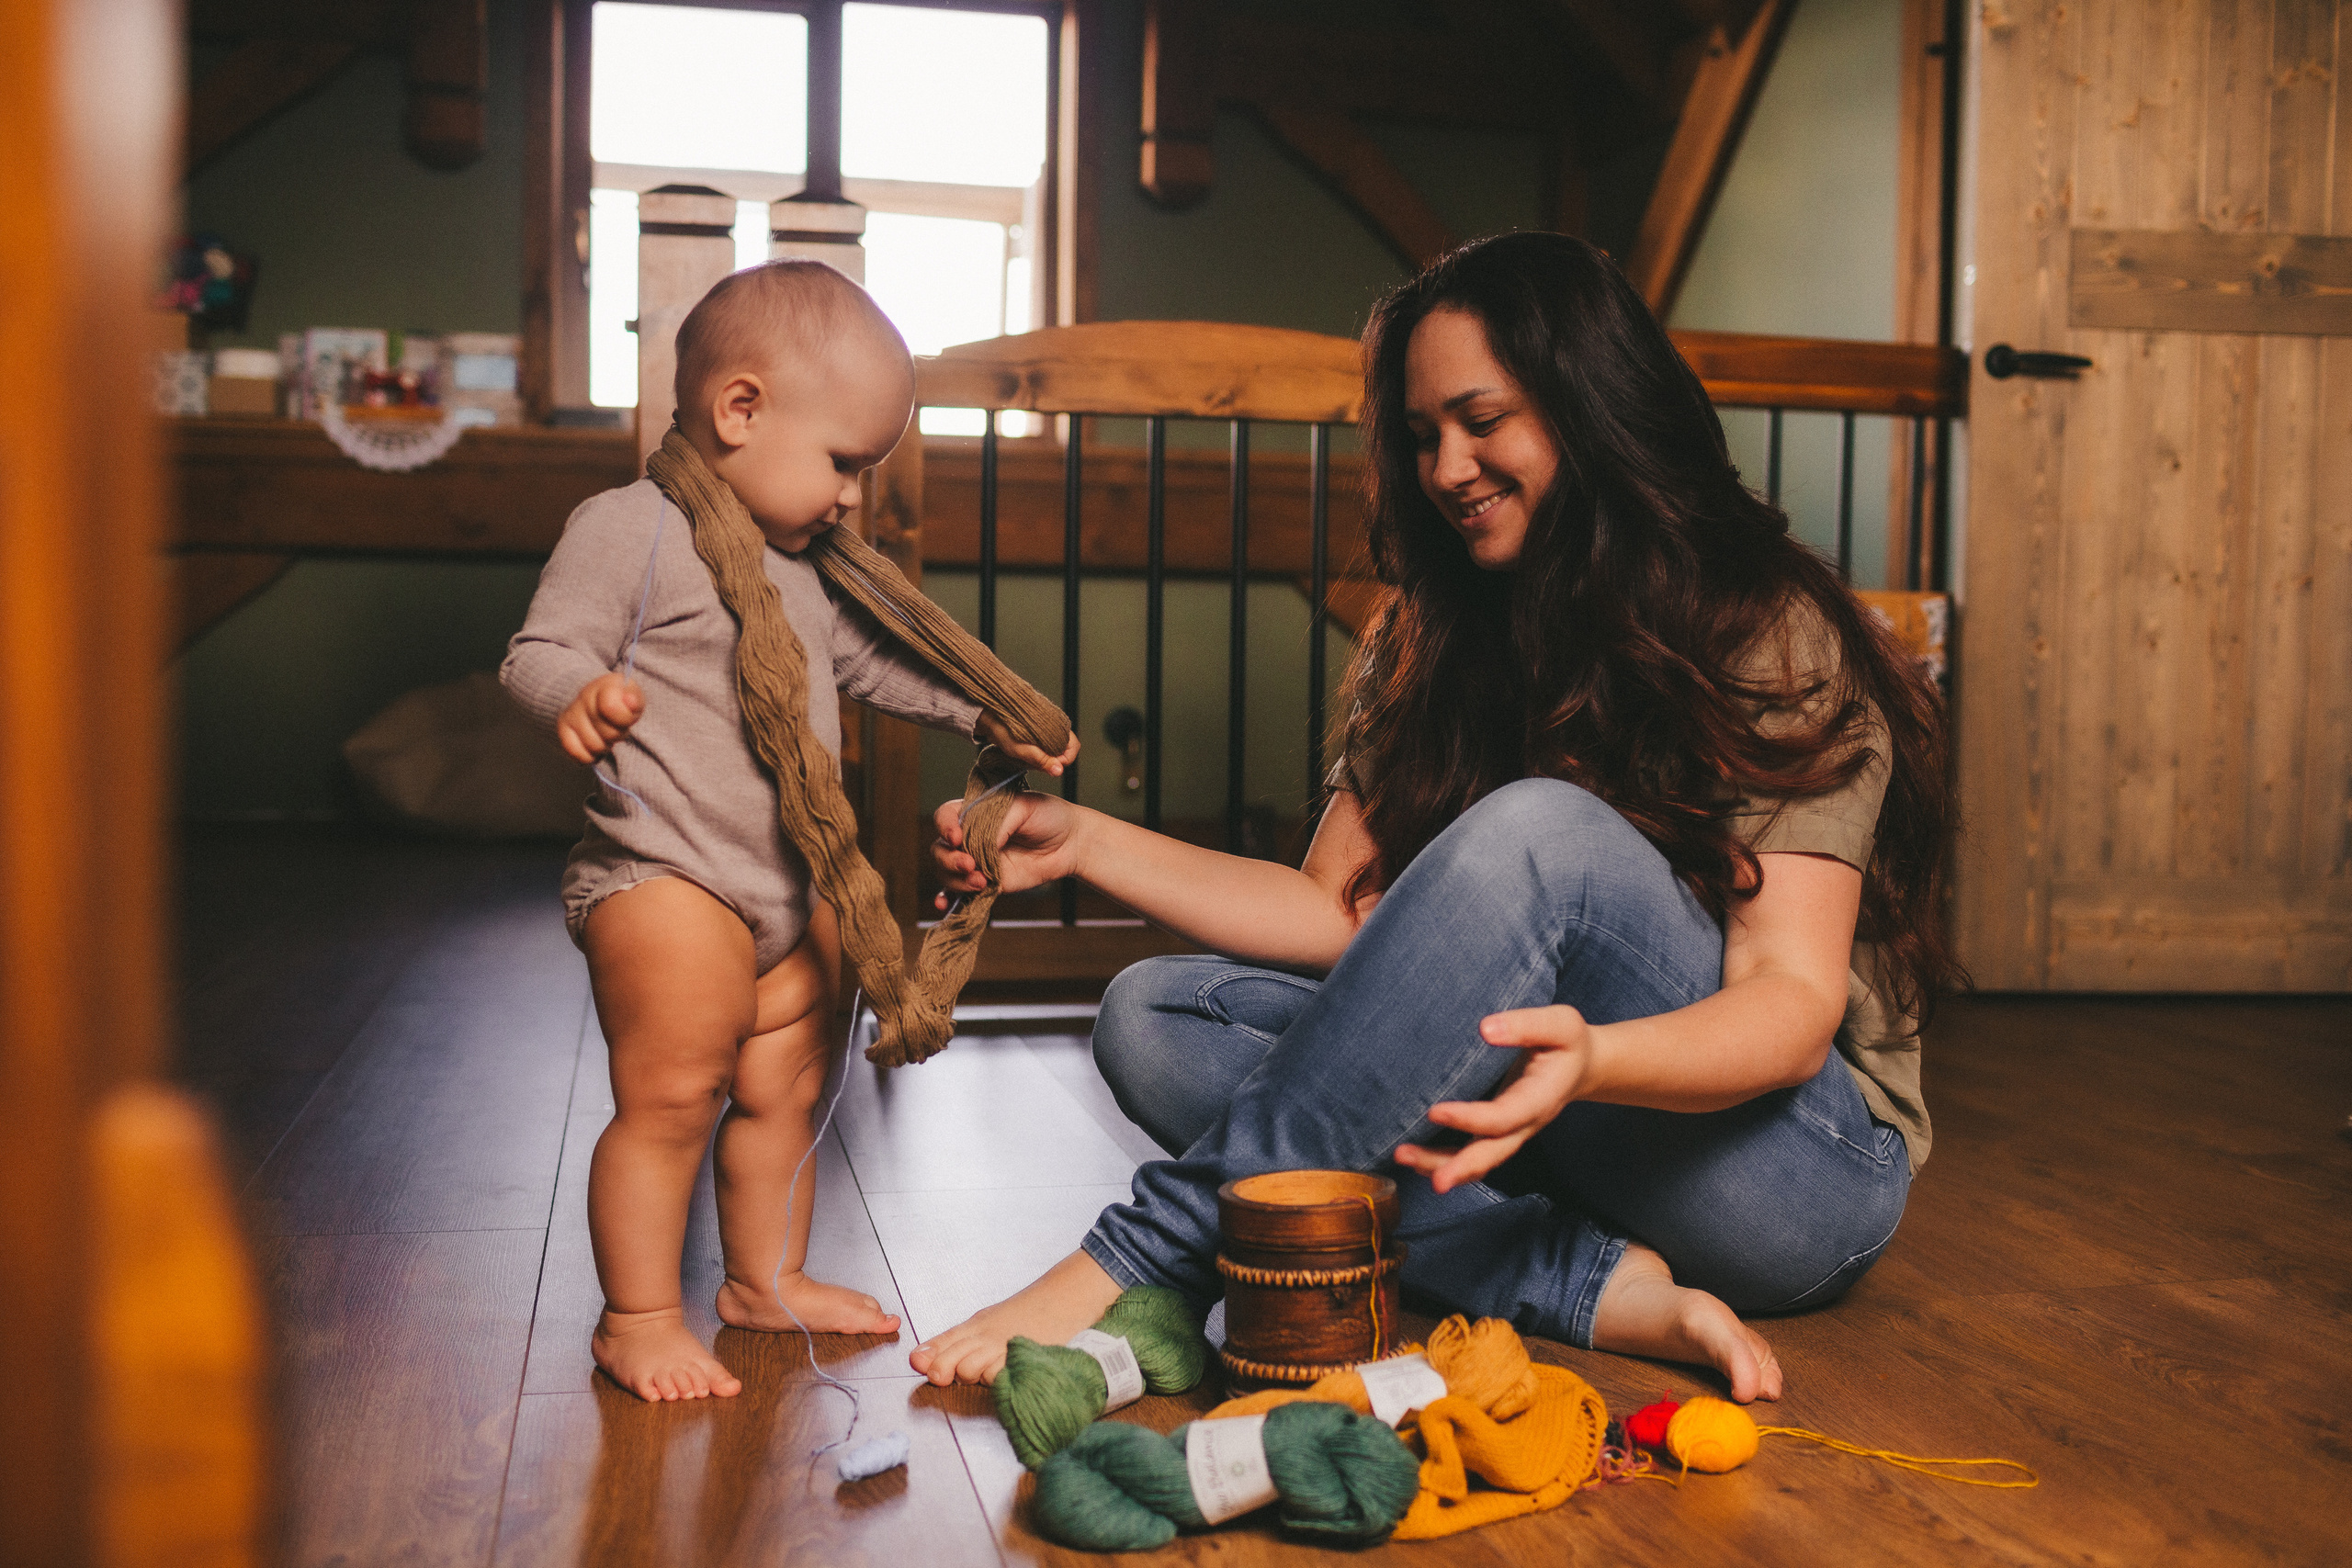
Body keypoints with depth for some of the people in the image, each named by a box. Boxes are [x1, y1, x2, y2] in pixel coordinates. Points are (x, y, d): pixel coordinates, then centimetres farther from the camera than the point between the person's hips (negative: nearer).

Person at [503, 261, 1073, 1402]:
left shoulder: (801, 564, 16)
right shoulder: (630, 528, -10)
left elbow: (864, 661, 29)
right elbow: (538, 652, -15)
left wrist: (985, 713, 26)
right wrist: (580, 694, -37)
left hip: (794, 889, 9)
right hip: (666, 879, -8)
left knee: (783, 1092, 16)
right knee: (669, 1101, -5)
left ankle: (767, 1278, 32)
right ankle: (639, 1317, 10)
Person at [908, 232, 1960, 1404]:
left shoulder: (1775, 637, -8)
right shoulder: (1429, 646, 11)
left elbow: (1795, 1002, -18)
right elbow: (1338, 913, 5)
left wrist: (1592, 1061, -40)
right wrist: (1087, 843, -7)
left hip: (1800, 1162, -6)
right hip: (1543, 1132, 6)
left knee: (1538, 834, -32)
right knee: (1153, 1019, -13)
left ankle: (1162, 1248, -29)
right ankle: (1598, 1288, -27)